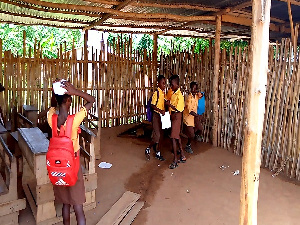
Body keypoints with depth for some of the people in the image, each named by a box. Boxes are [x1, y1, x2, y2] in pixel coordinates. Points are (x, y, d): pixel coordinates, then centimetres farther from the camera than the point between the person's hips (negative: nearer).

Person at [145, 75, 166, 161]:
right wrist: (160, 111, -29)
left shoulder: (163, 93, 10)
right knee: (156, 135, -8)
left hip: (162, 115, 8)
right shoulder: (156, 93, -15)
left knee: (159, 135, 13)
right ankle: (148, 149, 13)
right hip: (156, 115, -8)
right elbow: (152, 105, -18)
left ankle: (157, 153, 23)